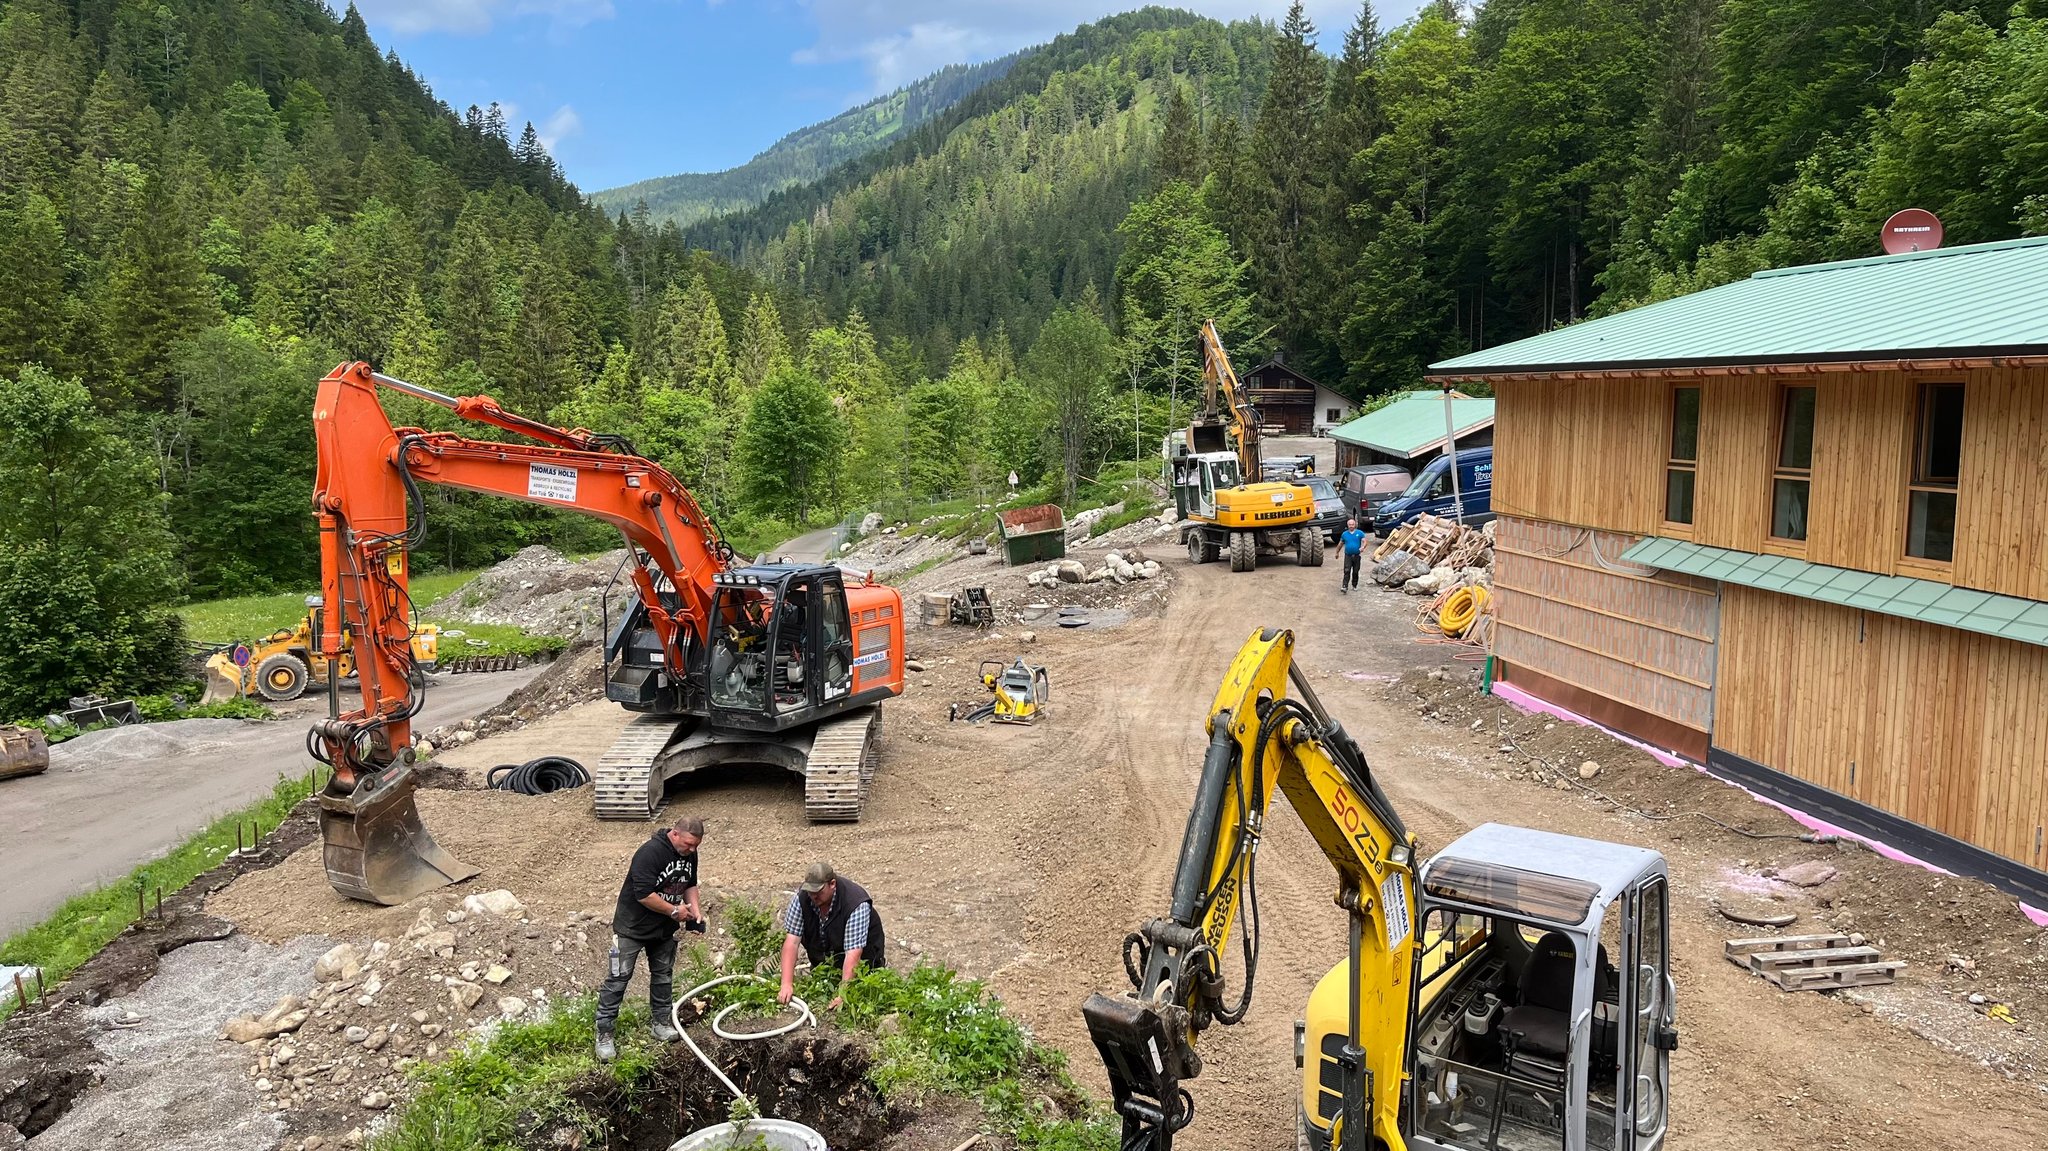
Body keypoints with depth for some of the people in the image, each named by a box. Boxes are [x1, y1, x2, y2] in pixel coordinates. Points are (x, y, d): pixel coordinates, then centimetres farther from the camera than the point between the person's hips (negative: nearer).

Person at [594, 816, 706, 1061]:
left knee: (663, 975, 15)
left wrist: (695, 909, -4)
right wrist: (674, 911, -23)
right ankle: (604, 1034, 3)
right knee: (618, 978, -3)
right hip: (632, 927, -7)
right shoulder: (650, 853, -29)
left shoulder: (689, 854, -4)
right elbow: (644, 894, -31)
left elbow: (690, 884, 12)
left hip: (664, 930, 7)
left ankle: (661, 1024, 29)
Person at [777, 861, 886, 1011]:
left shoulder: (856, 904, -36)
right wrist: (787, 984, -36)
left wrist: (843, 994, -45)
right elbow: (792, 940, -27)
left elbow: (853, 953, -39)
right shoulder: (802, 898, -23)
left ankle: (879, 963, 10)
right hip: (822, 956, 4)